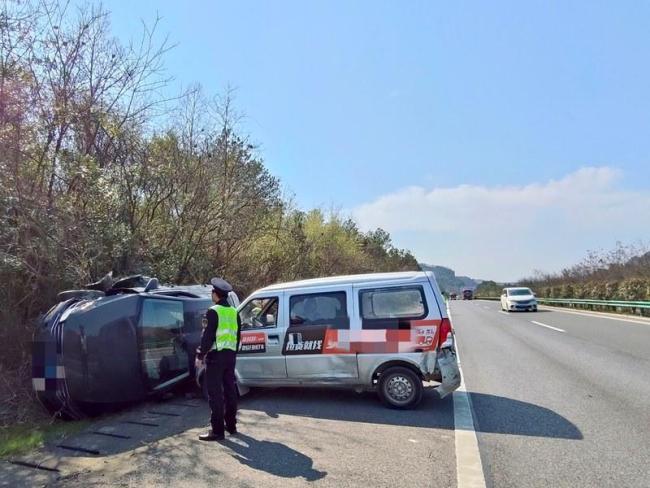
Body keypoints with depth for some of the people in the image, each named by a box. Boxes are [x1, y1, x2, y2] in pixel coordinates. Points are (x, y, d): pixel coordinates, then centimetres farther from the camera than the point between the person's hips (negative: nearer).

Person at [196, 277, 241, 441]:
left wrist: (200, 355, -8)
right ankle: (231, 426, 24)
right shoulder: (234, 312, 10)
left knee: (215, 393, -1)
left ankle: (217, 430, 2)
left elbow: (207, 336, -15)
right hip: (230, 355, 7)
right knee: (230, 391, 14)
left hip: (216, 356, -7)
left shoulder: (213, 312, -12)